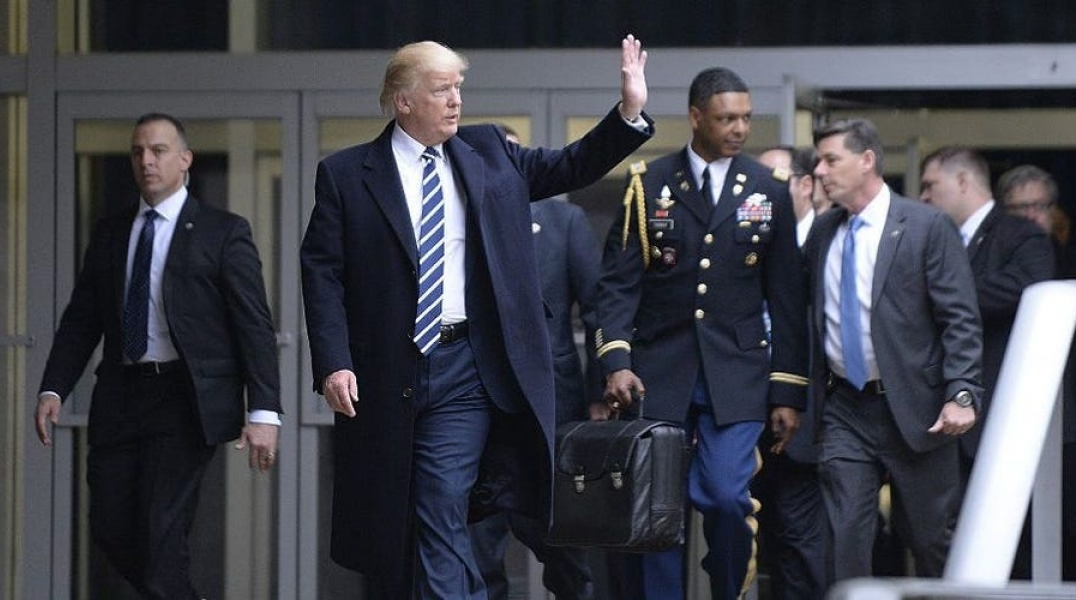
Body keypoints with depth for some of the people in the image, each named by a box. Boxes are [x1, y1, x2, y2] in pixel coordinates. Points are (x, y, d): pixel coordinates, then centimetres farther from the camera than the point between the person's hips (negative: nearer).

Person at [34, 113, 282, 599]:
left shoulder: (223, 232, 0)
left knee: (162, 533, -12)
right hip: (121, 395, 5)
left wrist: (263, 411, -13)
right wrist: (53, 390, 1)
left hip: (187, 398, -5)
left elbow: (254, 325, -5)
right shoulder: (110, 232, 14)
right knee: (110, 530, 3)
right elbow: (81, 318, 15)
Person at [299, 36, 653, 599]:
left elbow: (569, 167, 12)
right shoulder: (346, 174, 1)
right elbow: (322, 274, -3)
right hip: (381, 377, 0)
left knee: (442, 516, -10)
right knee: (382, 527, 8)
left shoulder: (489, 153, 11)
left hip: (463, 367, 0)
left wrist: (630, 111, -3)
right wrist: (333, 363, -13)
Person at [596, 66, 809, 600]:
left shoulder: (769, 191, 7)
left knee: (727, 497, -13)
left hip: (737, 375, 0)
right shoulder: (648, 185, 3)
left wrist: (789, 392, 5)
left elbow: (787, 300, 8)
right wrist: (616, 361, -14)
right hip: (660, 371, 0)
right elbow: (618, 282, 0)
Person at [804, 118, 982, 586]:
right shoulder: (823, 233, 9)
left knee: (932, 538, 6)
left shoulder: (927, 227, -6)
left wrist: (961, 394, -20)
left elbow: (961, 319, -10)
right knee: (844, 535, -6)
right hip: (844, 411, 4)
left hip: (913, 409, -4)